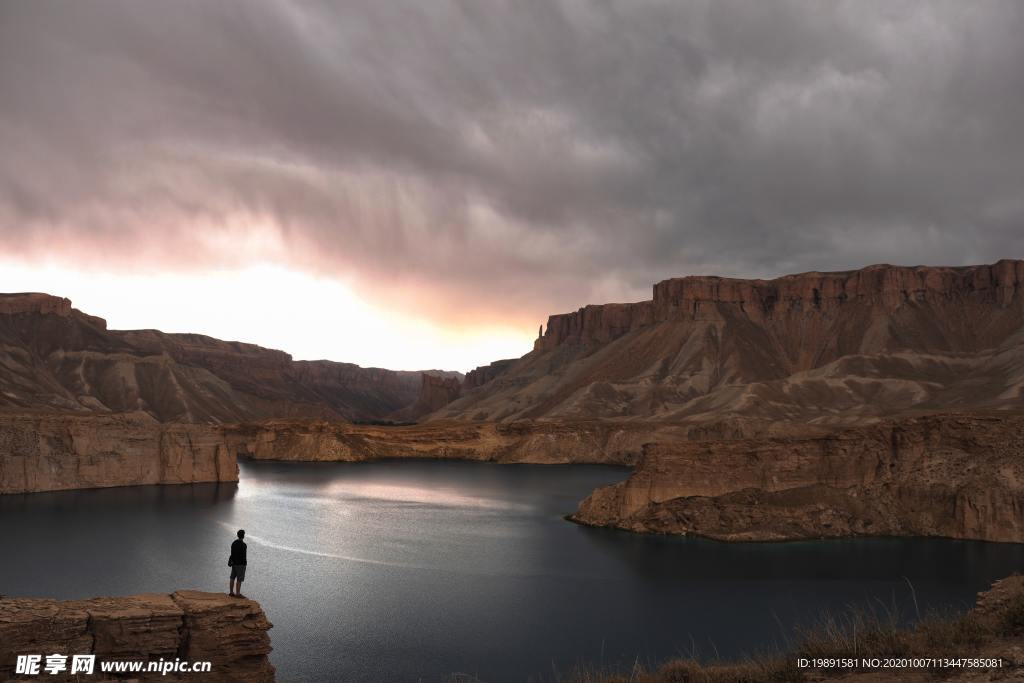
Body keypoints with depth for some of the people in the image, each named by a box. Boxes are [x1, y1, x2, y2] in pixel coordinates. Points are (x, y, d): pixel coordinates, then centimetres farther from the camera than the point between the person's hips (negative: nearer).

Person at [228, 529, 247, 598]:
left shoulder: (234, 542, 6)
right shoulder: (243, 544, -18)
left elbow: (232, 553, 11)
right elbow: (243, 556, -19)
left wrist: (232, 562, 18)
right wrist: (244, 565, -12)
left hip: (234, 563, 8)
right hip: (240, 564, -8)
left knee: (233, 578, 12)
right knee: (239, 579, -3)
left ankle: (231, 592, 18)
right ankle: (238, 594, -1)